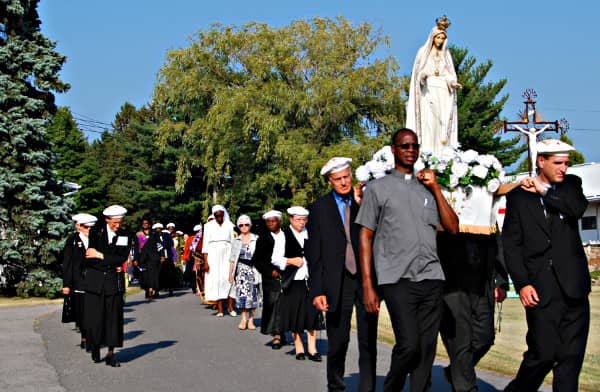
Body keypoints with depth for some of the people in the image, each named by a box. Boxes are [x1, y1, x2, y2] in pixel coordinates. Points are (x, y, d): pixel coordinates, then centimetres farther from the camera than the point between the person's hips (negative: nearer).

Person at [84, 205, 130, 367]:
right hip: (94, 279, -1)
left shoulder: (124, 236, 4)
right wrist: (112, 263, -8)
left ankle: (111, 353, 5)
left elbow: (122, 258, -6)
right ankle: (95, 346, 22)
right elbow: (90, 254, -8)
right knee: (94, 315, 1)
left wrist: (101, 256, -11)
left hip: (113, 280, 1)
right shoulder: (96, 231, 0)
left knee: (114, 315, -1)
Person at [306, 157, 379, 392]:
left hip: (366, 280, 0)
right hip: (337, 283, 0)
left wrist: (361, 205, -13)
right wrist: (317, 290, -5)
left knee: (368, 343, 0)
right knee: (337, 343, 8)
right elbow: (313, 253, 2)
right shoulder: (320, 209, 5)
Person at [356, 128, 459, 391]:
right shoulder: (378, 188, 8)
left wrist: (436, 188, 4)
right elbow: (365, 237, 5)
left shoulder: (428, 189, 19)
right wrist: (368, 287, -3)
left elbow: (452, 228, 10)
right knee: (409, 345, -14)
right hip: (398, 280, -4)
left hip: (431, 278, 4)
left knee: (427, 350, 2)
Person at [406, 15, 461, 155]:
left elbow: (450, 74, 11)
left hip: (443, 92, 3)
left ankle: (441, 153, -7)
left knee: (443, 122, -6)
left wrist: (453, 83, -9)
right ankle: (427, 153, -17)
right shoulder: (423, 52, 8)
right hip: (428, 90, -3)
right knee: (428, 121, -14)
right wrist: (424, 75, -19)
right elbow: (418, 72, 3)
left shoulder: (446, 54, 17)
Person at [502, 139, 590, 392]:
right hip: (540, 287, -3)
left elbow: (578, 208, -11)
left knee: (571, 356, 3)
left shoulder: (571, 185, 12)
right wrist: (521, 283, -9)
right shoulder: (519, 196, 4)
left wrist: (544, 191, -6)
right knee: (543, 354, -2)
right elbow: (511, 244, -1)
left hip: (573, 285, 3)